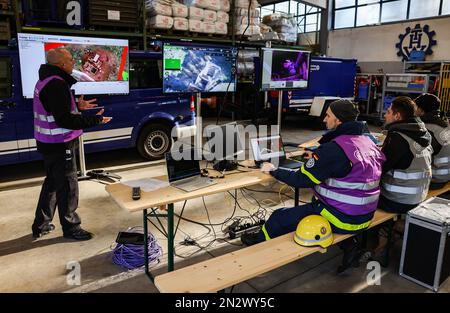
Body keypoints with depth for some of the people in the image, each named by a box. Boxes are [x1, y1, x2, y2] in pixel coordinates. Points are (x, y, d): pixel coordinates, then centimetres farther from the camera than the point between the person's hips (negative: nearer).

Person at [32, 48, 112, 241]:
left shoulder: (47, 81, 12)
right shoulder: (57, 84, -22)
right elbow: (64, 120, -26)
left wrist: (77, 106, 20)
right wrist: (96, 120, -23)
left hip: (50, 143, 10)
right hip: (59, 145, -10)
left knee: (52, 182, 21)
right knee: (68, 186, 2)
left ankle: (41, 225, 33)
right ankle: (70, 228, 16)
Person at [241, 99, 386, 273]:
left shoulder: (333, 148, -22)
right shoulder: (367, 142, 4)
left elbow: (301, 179, -18)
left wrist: (274, 171, -4)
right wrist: (317, 157, 17)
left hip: (343, 218, -8)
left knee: (280, 216, 5)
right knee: (312, 204, 31)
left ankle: (261, 240, 34)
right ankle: (348, 244, 21)